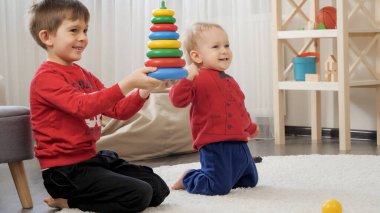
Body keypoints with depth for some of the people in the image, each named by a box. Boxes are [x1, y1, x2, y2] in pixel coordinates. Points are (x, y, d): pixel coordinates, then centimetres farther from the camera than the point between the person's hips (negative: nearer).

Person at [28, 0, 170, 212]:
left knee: (159, 190, 6)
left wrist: (143, 90, -8)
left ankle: (72, 196, 10)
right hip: (65, 169, -9)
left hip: (92, 158, 9)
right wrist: (128, 83, -36)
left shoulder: (85, 75, 16)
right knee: (139, 195, -20)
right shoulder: (46, 77, -13)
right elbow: (84, 106, -28)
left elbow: (119, 110, 12)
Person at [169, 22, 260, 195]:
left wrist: (250, 128, 46)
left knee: (250, 180, 19)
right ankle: (187, 179, 14)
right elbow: (178, 100, -24)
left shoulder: (229, 81, 17)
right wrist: (186, 78, -39)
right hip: (213, 145, -9)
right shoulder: (198, 78, -12)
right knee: (219, 187, -14)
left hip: (239, 143, 9)